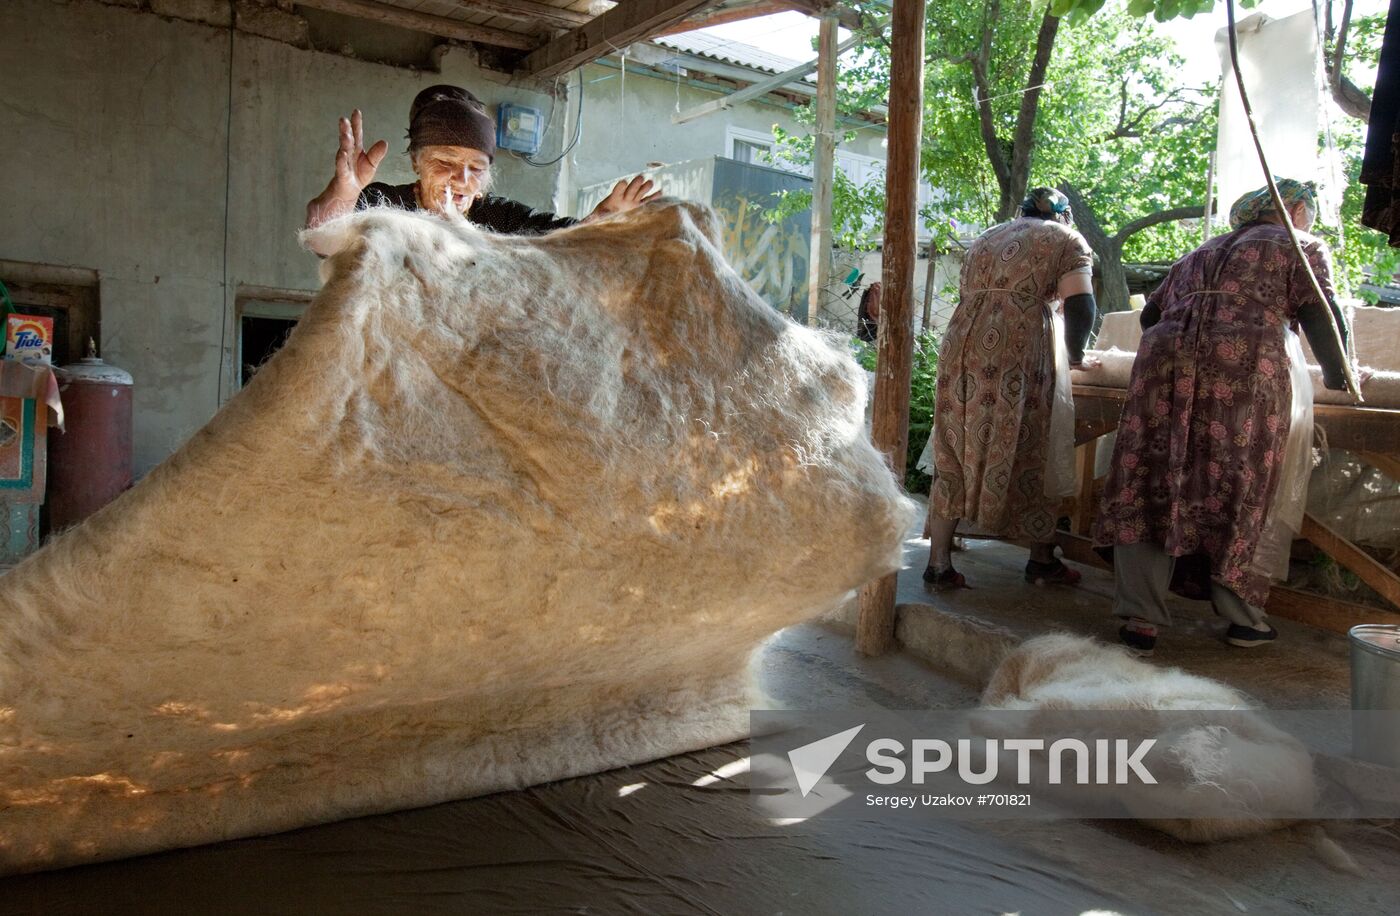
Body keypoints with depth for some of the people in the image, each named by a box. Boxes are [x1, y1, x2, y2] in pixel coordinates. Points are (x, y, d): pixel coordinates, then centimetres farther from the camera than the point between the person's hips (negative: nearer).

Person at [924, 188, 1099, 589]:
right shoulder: (1066, 240, 11)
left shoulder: (986, 238, 27)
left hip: (964, 347, 5)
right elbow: (1080, 305, -2)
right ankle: (1042, 560, 20)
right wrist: (1074, 354, 12)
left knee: (956, 455, 8)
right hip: (1023, 355, -4)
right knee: (1034, 455, 8)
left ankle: (939, 563, 7)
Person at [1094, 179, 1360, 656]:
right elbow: (1321, 317, 6)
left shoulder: (1201, 253, 33)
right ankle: (1243, 617, 15)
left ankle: (1140, 617, -4)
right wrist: (1337, 376, 17)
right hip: (1247, 370, -3)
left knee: (1149, 488, 0)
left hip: (1163, 360, 4)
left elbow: (1150, 313, 30)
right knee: (1233, 495, 4)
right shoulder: (1300, 248, 20)